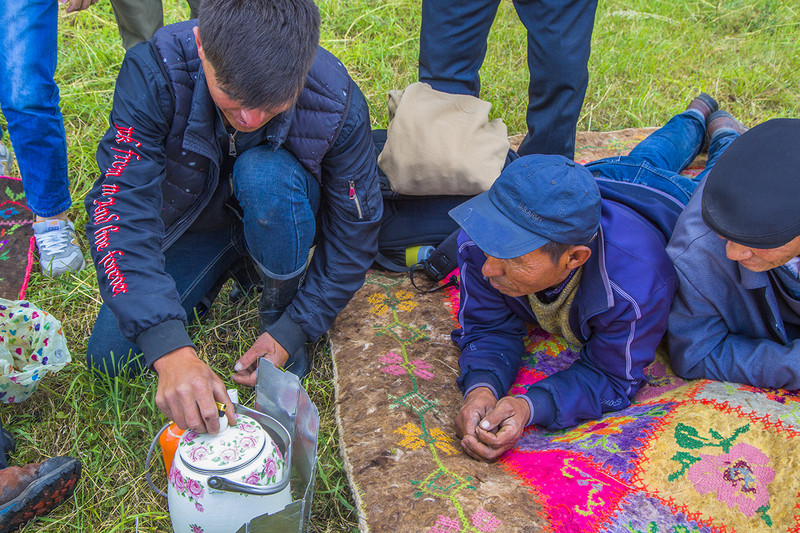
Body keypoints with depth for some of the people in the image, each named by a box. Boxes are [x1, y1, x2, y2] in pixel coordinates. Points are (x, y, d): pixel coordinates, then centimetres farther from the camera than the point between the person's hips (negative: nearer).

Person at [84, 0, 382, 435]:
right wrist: (169, 349, -48)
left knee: (265, 174, -37)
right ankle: (234, 265, 14)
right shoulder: (153, 72, -33)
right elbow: (118, 207, -38)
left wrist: (293, 330, -22)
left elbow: (354, 233, -18)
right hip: (192, 220, 2)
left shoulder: (338, 105, -31)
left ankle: (280, 306, -8)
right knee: (109, 357, -6)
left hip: (281, 217, -1)